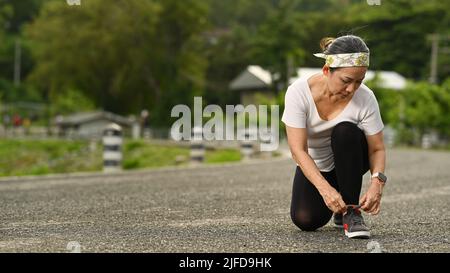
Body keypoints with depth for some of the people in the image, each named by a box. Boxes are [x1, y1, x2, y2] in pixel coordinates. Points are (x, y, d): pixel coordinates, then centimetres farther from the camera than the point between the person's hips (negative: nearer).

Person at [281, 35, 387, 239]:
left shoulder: (365, 98, -24)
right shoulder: (298, 92, -27)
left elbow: (377, 149, -16)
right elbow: (298, 150, -30)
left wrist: (377, 182, -37)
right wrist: (325, 189, -43)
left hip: (350, 160, 0)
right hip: (313, 166, 0)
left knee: (345, 131, -33)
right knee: (305, 220, -24)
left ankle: (351, 211, -21)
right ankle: (335, 203, 13)